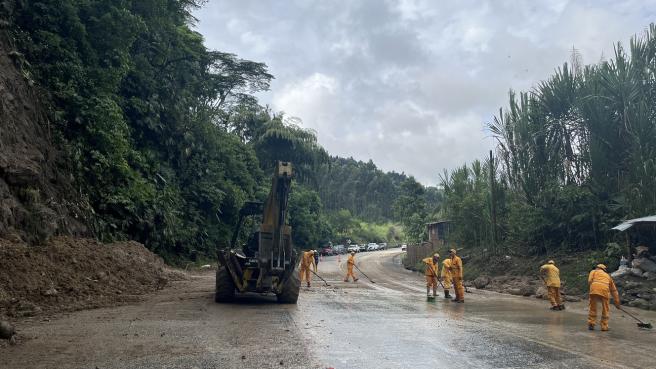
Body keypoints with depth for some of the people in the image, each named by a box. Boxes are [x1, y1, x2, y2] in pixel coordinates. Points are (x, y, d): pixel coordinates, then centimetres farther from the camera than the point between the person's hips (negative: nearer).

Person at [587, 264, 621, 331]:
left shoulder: (593, 272, 27)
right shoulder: (608, 276, 34)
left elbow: (589, 281, 7)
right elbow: (614, 290, 34)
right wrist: (617, 302, 36)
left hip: (594, 289, -1)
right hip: (605, 290, 2)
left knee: (592, 308, 11)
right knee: (605, 310, 15)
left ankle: (591, 324, 11)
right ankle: (604, 326, 15)